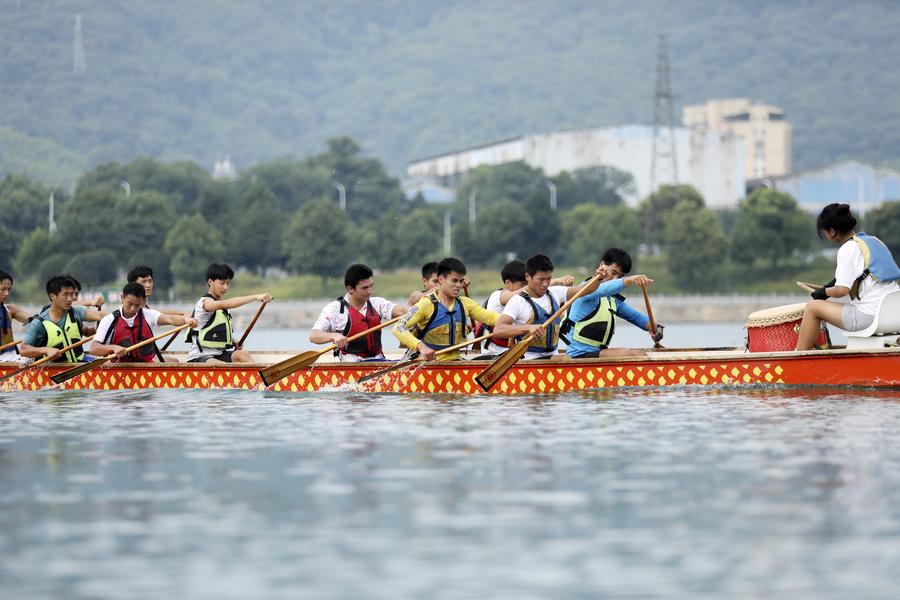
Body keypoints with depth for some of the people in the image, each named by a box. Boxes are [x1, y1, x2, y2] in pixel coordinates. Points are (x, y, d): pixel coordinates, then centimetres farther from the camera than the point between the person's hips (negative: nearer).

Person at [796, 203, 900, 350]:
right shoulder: (874, 241, 16)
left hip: (868, 316, -9)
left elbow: (842, 290, -16)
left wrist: (824, 292, 4)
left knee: (812, 307, 2)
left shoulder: (848, 249, -10)